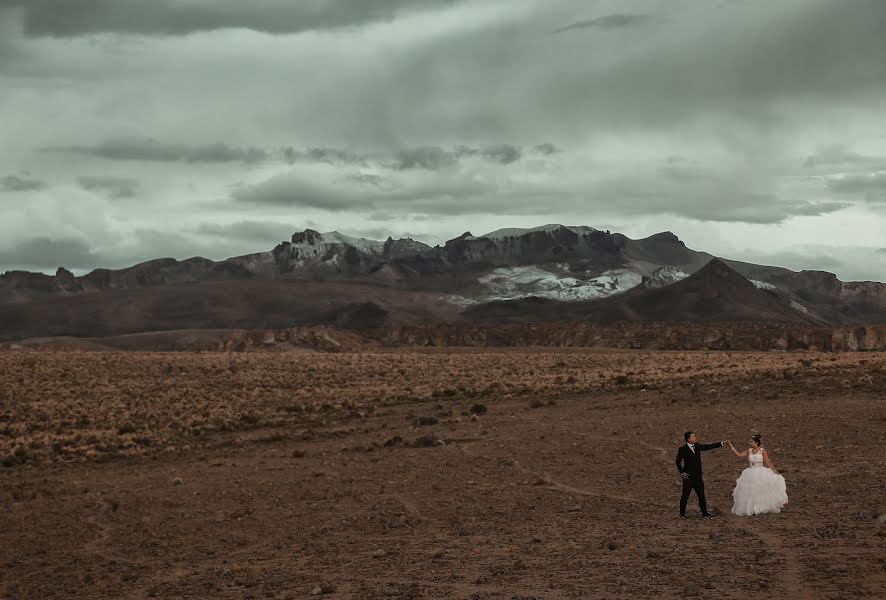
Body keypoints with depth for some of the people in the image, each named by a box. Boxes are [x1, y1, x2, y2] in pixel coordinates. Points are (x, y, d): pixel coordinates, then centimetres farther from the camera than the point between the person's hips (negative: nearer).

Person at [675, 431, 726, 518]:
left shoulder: (697, 446, 8)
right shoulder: (683, 449, -9)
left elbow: (709, 446, 9)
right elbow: (678, 461, -6)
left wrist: (721, 443, 3)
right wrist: (682, 472, -11)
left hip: (698, 476, 6)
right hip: (688, 476, -6)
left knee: (701, 494, 10)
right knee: (685, 495, 0)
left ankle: (704, 512, 18)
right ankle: (682, 514, 8)